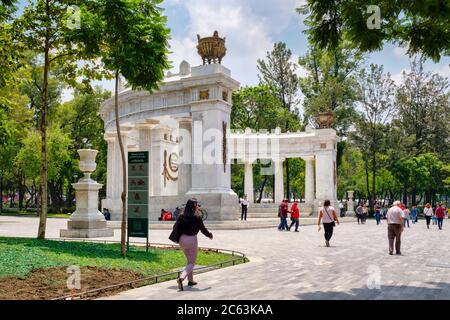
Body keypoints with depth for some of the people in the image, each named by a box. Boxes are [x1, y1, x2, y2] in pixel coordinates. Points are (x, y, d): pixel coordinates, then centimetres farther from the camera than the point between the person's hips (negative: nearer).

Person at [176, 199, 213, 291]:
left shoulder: (181, 217, 1)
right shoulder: (197, 217, -12)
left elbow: (177, 229, 2)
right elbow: (203, 229, -6)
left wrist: (178, 240, 17)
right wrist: (210, 235, 12)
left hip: (182, 239, 5)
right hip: (192, 240, -5)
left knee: (189, 261, 24)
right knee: (191, 263, 3)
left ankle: (190, 280, 28)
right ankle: (181, 278, -20)